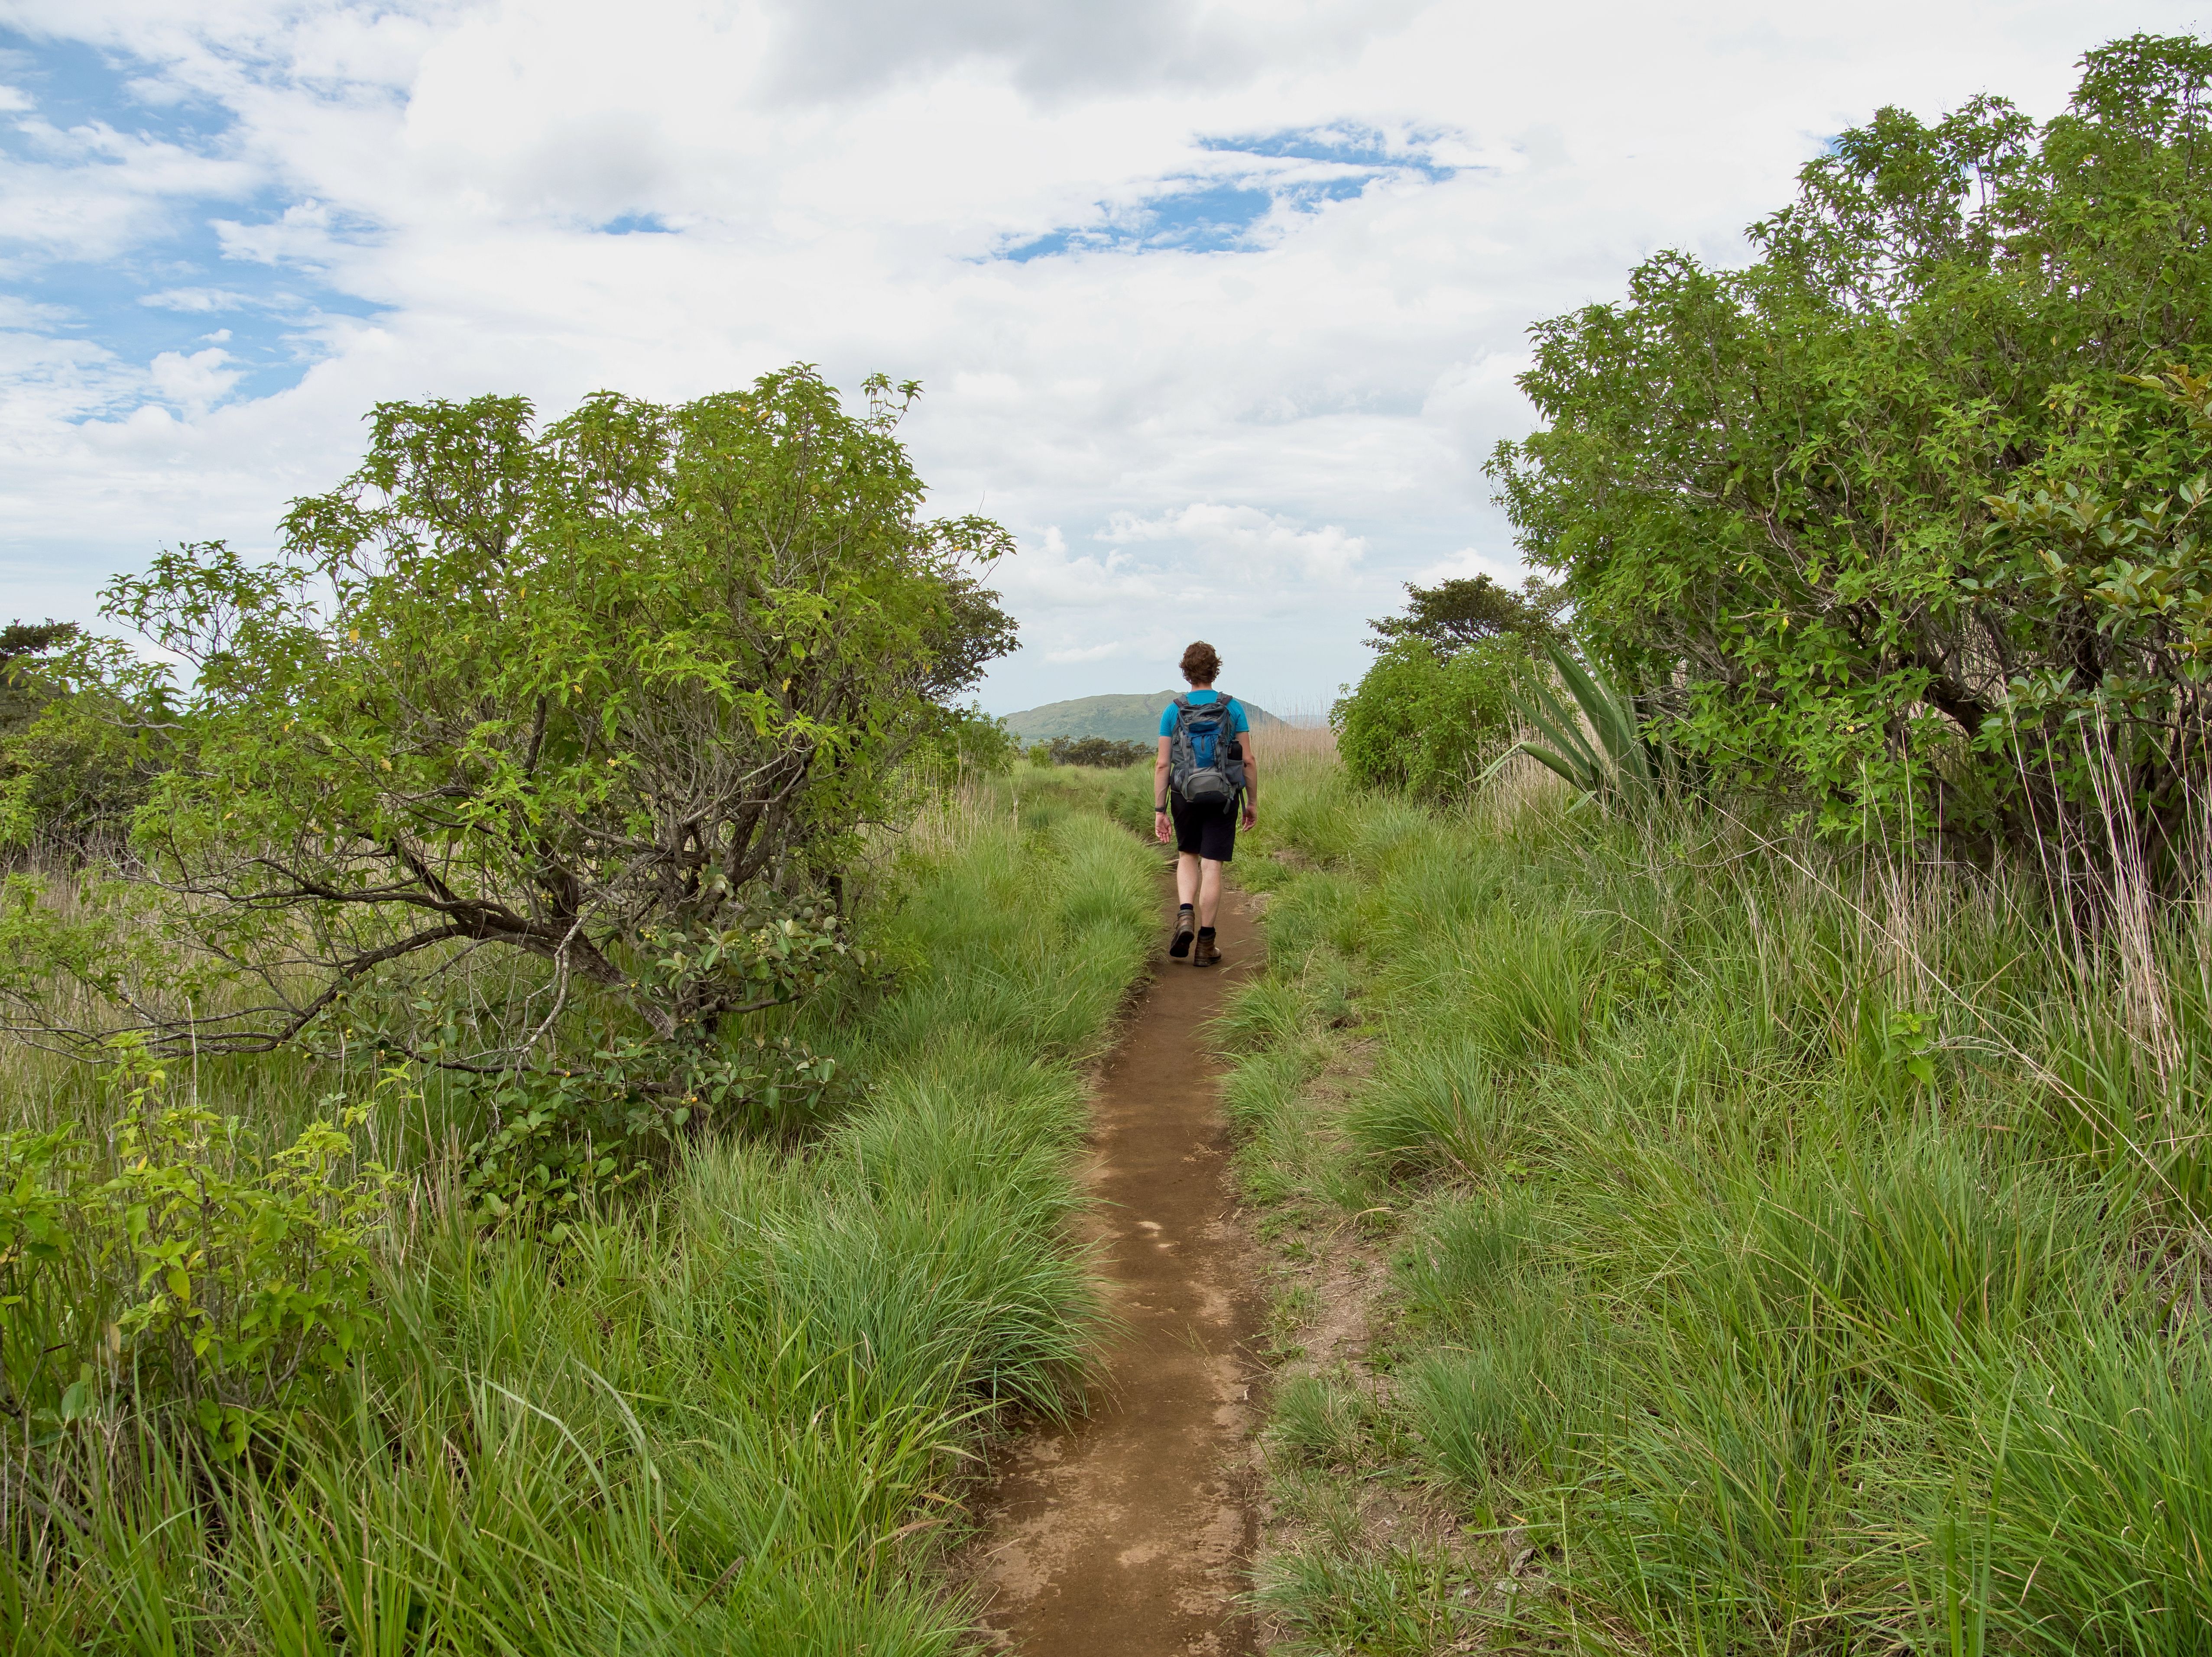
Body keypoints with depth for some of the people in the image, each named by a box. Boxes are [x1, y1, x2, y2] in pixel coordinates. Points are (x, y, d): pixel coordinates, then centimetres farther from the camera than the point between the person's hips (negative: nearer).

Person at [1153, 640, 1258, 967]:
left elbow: (1163, 764, -3)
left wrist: (1159, 810, 1)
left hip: (1185, 795, 1)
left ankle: (1185, 915, -2)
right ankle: (1205, 944, 6)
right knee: (1212, 866, 2)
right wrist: (1252, 802, 8)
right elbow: (1248, 760, -2)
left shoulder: (1173, 711, 0)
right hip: (1223, 796, -1)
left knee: (1187, 856, 21)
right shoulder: (1233, 708, -1)